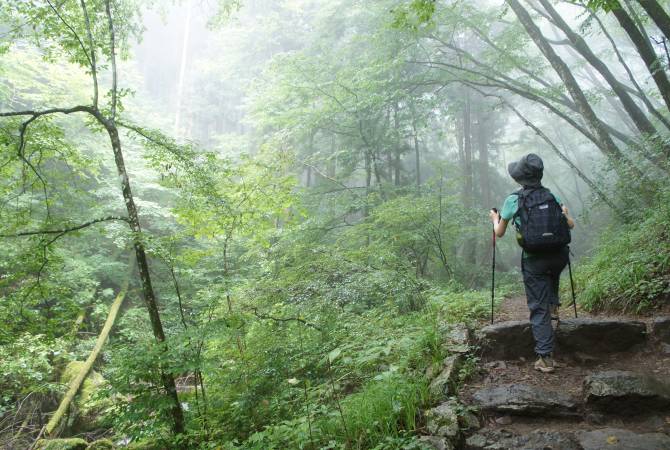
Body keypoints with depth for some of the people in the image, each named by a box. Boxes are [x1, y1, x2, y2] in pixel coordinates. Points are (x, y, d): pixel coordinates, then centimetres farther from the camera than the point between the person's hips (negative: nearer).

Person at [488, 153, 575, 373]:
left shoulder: (513, 200, -5)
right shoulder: (552, 196, 4)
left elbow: (499, 233, 4)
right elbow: (570, 225, 12)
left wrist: (495, 219, 25)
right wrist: (564, 213, 33)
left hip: (533, 260, -3)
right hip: (559, 255, 4)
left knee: (538, 309, 4)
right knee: (552, 274, 41)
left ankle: (546, 357, 3)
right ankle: (553, 306, 36)